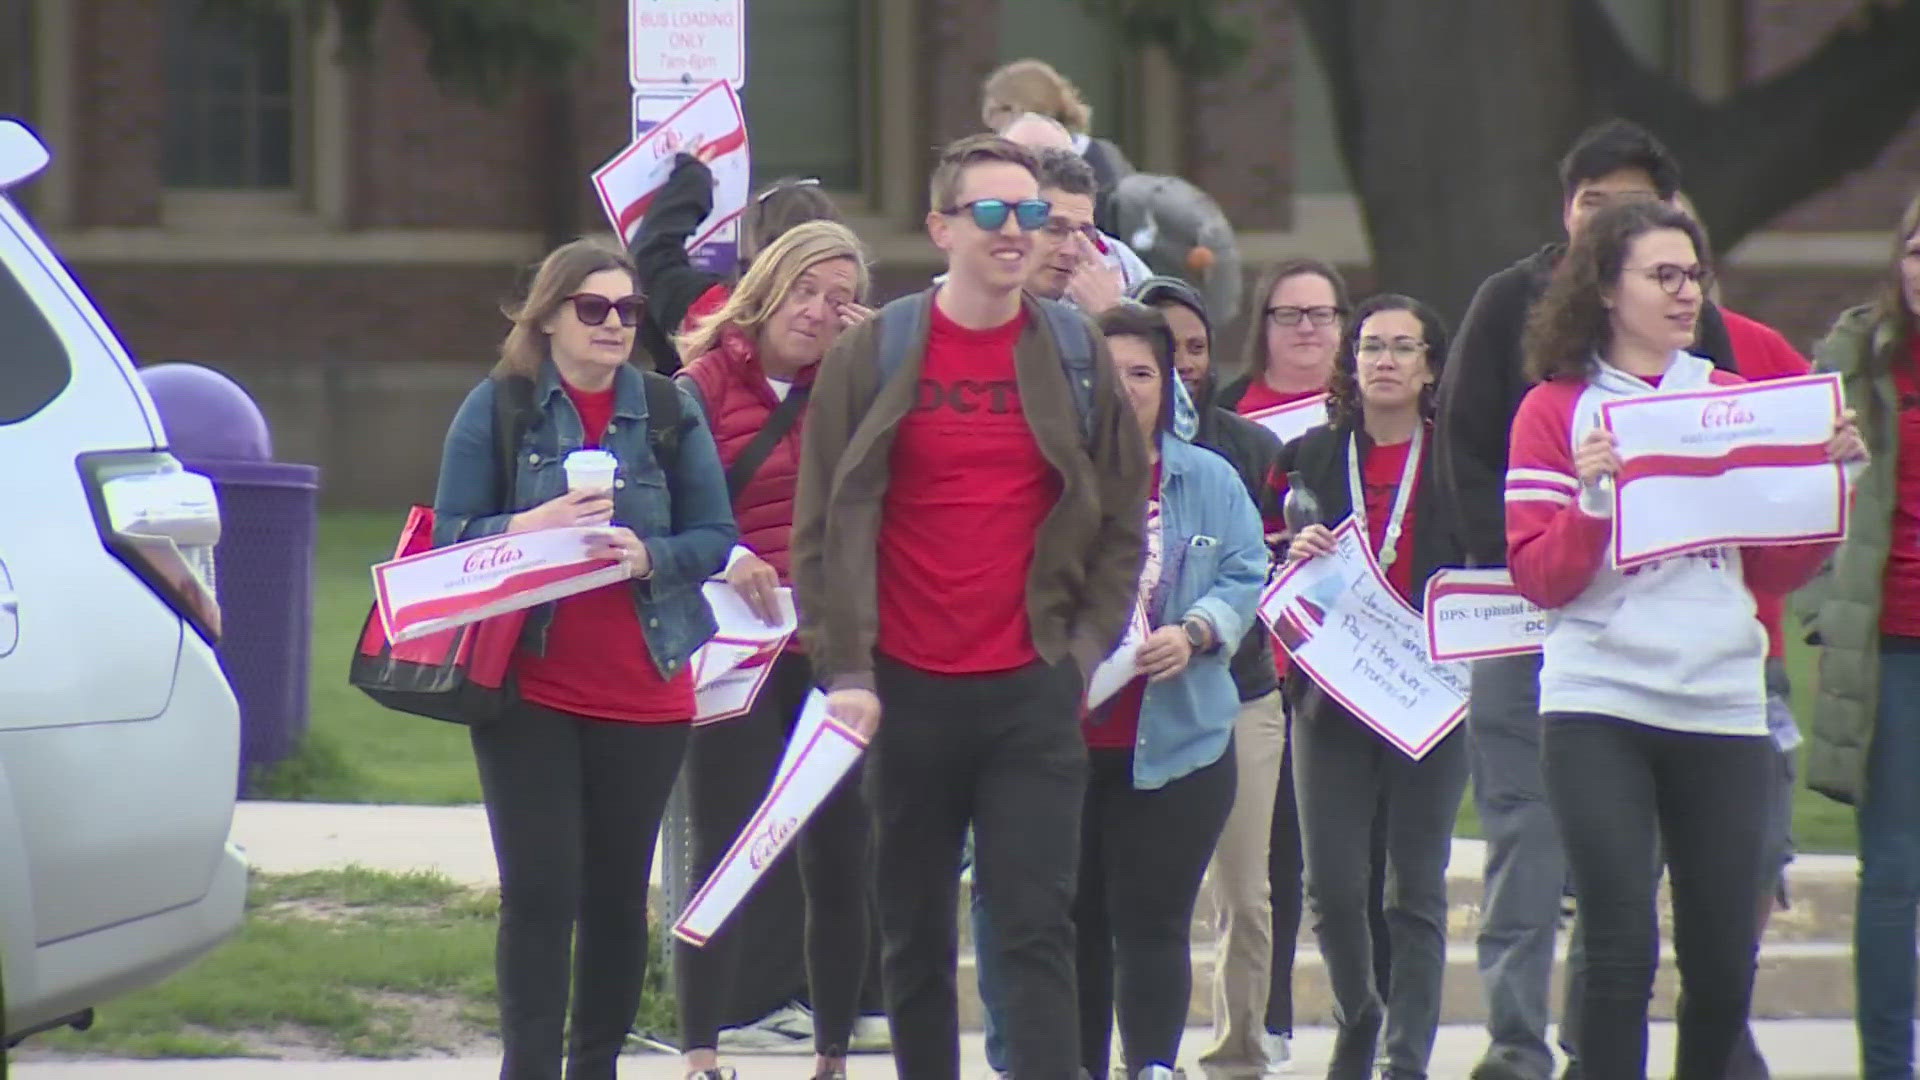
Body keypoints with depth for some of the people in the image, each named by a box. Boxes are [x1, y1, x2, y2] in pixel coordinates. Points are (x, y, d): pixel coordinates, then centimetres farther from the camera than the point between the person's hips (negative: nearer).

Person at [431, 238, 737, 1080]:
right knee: (540, 889, -8)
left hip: (644, 692, 2)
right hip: (530, 688, -2)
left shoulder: (669, 411, 5)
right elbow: (453, 534, -3)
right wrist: (533, 525, -22)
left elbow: (715, 536, 4)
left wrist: (649, 555, -17)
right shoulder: (496, 410, 0)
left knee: (618, 892, 7)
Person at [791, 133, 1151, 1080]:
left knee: (1037, 927, -6)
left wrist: (1085, 648, 2)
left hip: (1031, 687, 0)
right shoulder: (871, 357, 2)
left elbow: (1123, 520, 11)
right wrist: (844, 669, -7)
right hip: (907, 690, 0)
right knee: (914, 935, 7)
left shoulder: (1075, 355, 5)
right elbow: (825, 527, 2)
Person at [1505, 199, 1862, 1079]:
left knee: (1724, 963, 3)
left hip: (1722, 705, 3)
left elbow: (1779, 571, 12)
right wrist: (1592, 497, -20)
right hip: (1599, 707, -3)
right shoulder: (1557, 410, 2)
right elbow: (1538, 576, -4)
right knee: (1621, 950, -10)